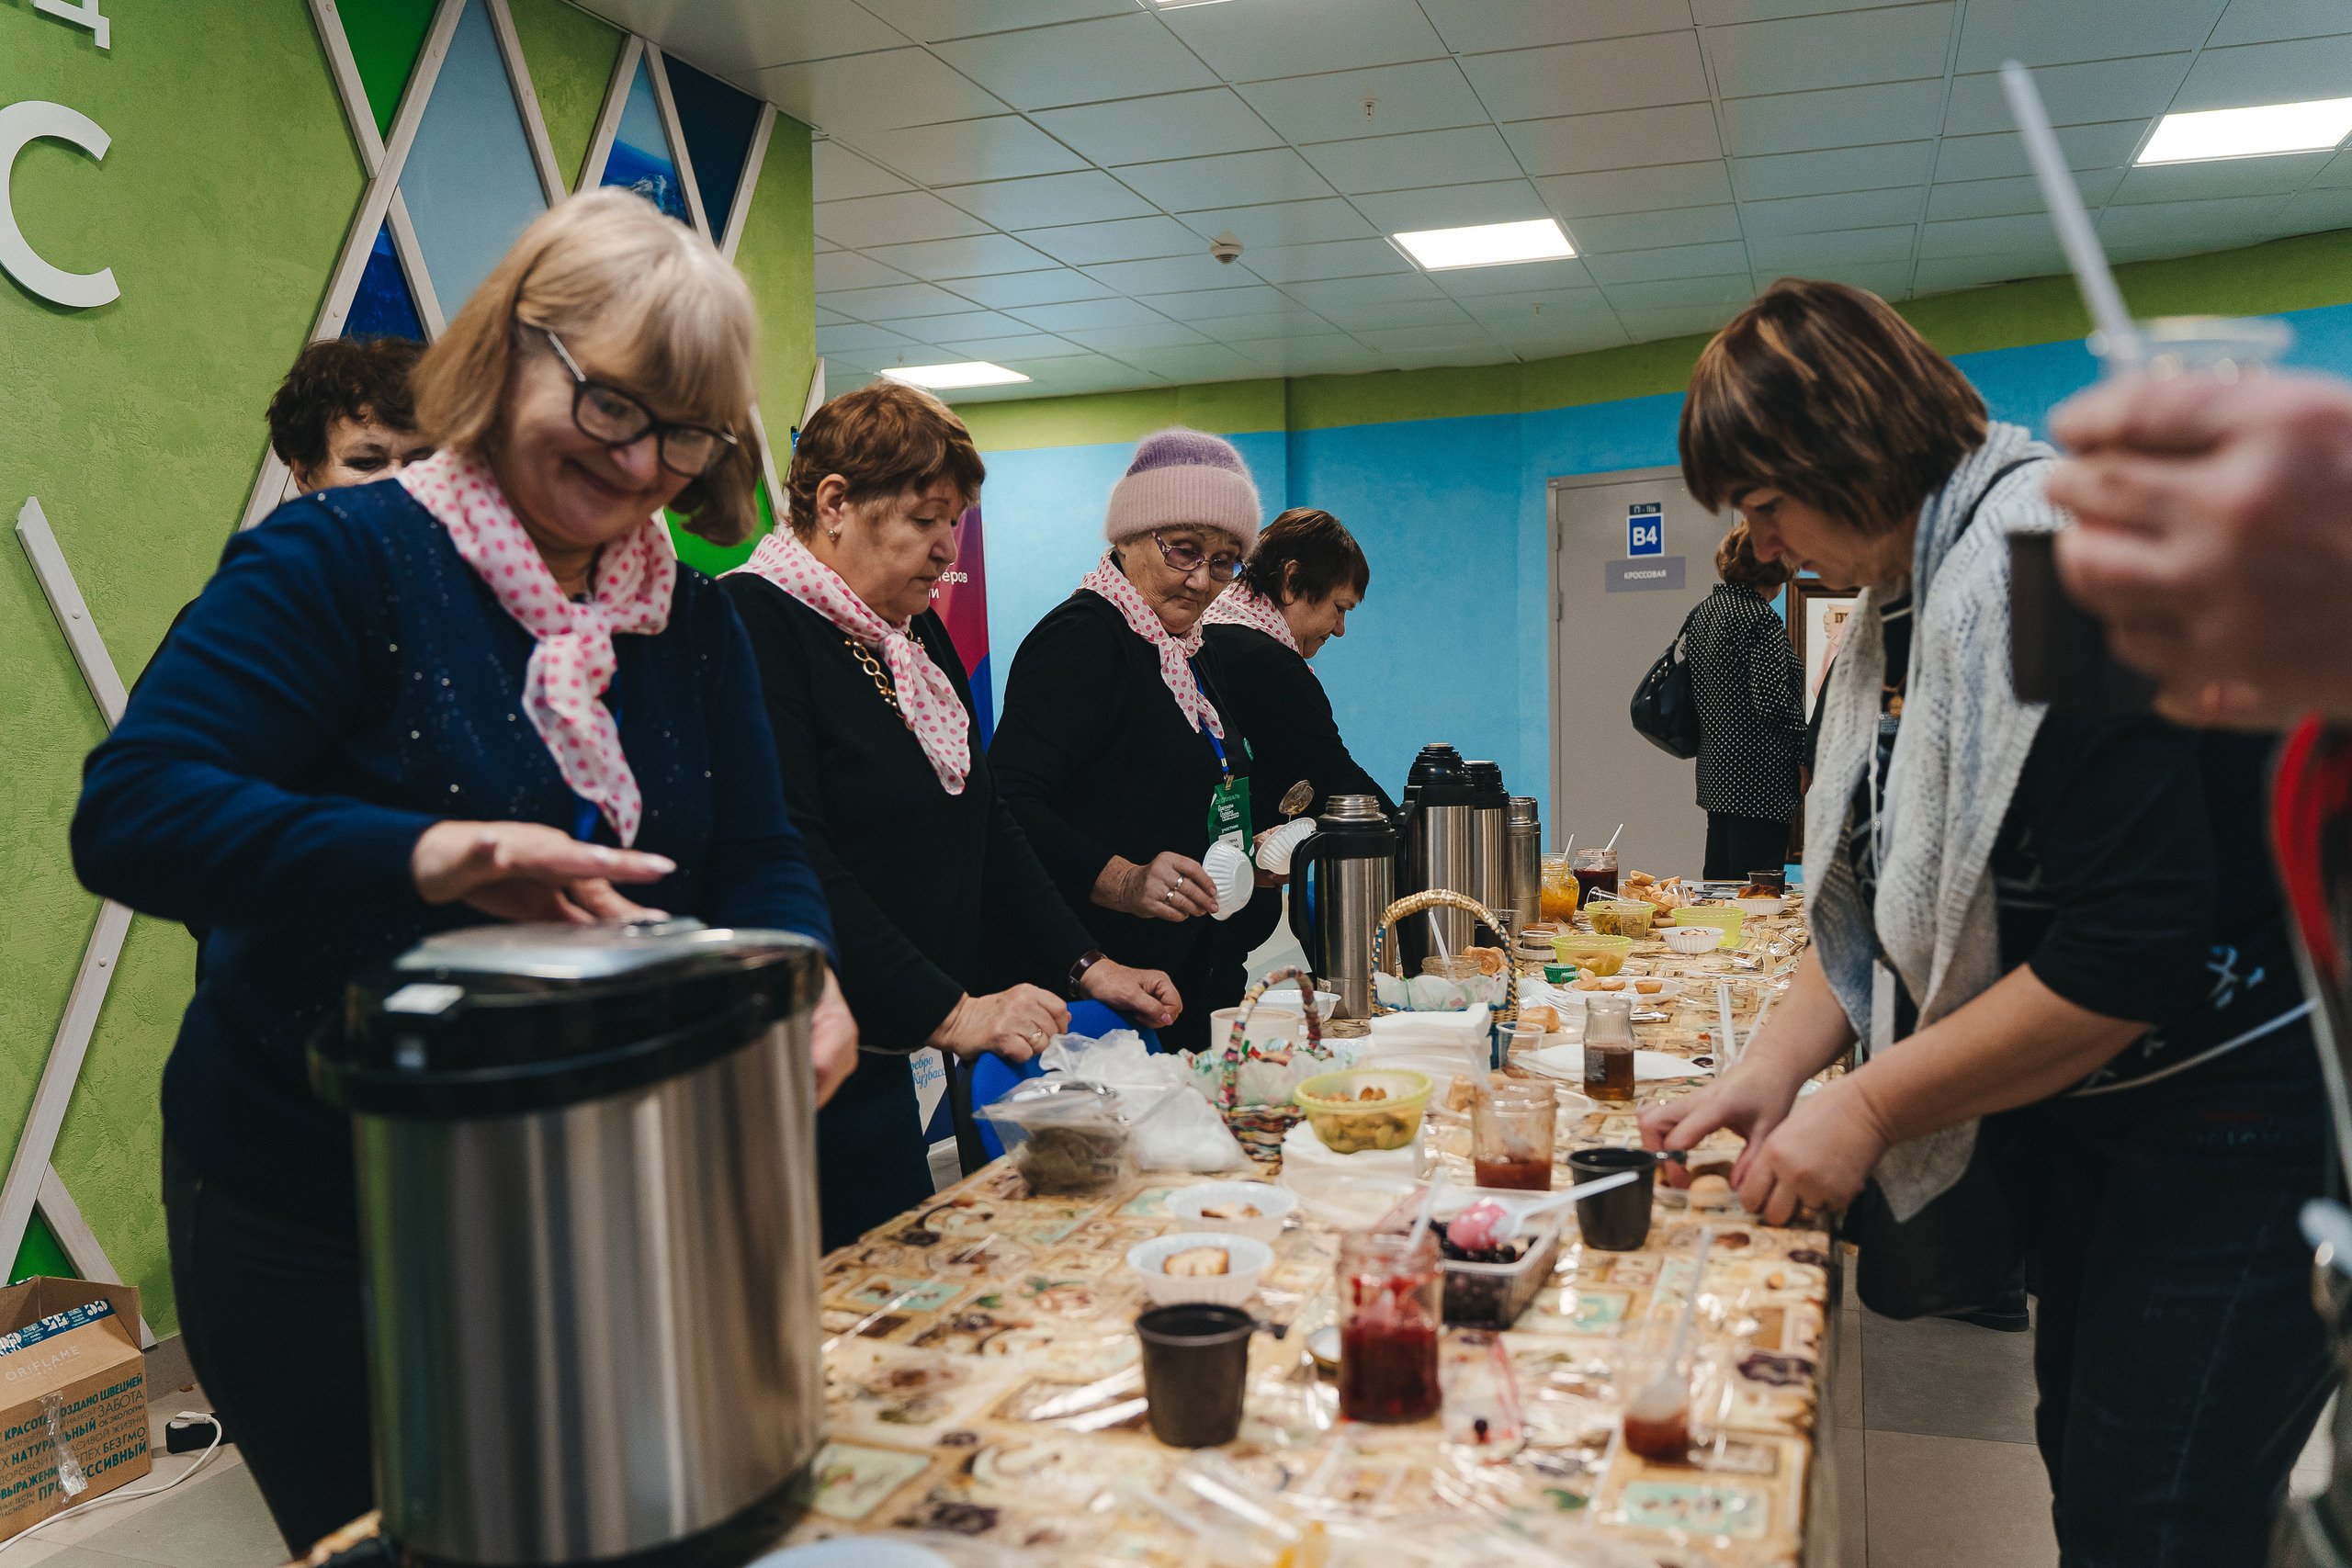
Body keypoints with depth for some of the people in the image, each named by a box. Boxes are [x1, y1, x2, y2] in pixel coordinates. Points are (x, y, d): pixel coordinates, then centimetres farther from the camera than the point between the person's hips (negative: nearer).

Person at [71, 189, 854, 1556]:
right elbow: (133, 808, -22)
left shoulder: (696, 625, 4)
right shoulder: (344, 558, -13)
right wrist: (428, 858, -37)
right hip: (317, 1229, -5)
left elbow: (758, 858, 3)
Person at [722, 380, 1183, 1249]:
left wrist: (1087, 968, 9)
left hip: (924, 1059, 8)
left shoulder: (920, 635, 14)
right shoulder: (753, 626, -14)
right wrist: (952, 1014, -23)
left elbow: (986, 823, 18)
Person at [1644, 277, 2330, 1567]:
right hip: (2080, 1121, 9)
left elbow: (2136, 952, -27)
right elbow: (1876, 897, 11)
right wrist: (1770, 1073, -3)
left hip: (2234, 1119, -9)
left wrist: (1867, 1108, -19)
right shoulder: (1900, 611, 8)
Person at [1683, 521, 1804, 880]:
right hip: (1759, 778, -9)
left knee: (1718, 880, 15)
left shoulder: (1702, 612, 12)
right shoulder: (1761, 618, -15)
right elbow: (1772, 702, -20)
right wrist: (1804, 755, -9)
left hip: (1714, 768, 9)